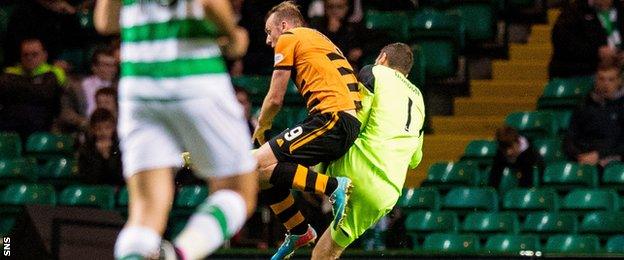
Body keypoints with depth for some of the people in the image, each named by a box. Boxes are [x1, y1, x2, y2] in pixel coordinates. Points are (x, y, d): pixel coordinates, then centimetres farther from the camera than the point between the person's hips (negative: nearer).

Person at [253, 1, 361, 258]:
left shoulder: (288, 38, 5)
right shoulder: (320, 40, 31)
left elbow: (275, 98, 3)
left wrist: (261, 127, 23)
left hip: (332, 118, -9)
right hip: (351, 122, 9)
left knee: (260, 164, -18)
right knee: (270, 170, 14)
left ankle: (334, 187, -23)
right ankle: (299, 231, 17)